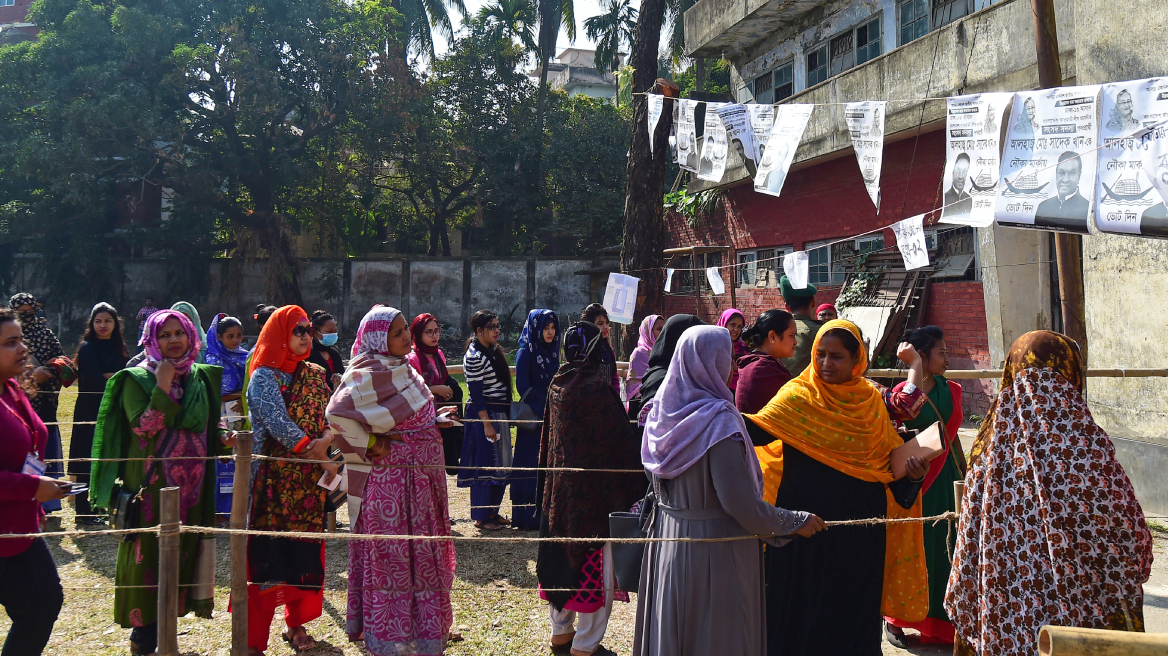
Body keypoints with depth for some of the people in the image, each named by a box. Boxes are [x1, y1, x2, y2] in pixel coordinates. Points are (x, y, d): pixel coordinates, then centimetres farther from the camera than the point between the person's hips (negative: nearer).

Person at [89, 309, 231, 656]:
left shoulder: (202, 378, 10)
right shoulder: (136, 379, -5)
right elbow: (144, 426, -20)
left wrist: (222, 440, -1)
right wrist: (163, 384, -21)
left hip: (192, 488, 5)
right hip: (150, 488, -5)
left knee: (183, 556, 10)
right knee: (149, 558, -1)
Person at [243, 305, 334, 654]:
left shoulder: (315, 374, 11)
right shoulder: (263, 377, -6)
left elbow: (332, 416, 5)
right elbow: (277, 423, -17)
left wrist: (326, 440, -18)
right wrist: (323, 460, -17)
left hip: (309, 480, 5)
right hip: (273, 478, -5)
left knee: (306, 549, 8)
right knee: (267, 551, -4)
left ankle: (297, 624, 23)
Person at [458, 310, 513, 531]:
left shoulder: (494, 350, 12)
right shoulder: (474, 356, -15)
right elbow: (476, 394, -17)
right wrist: (486, 423, -20)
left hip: (499, 413, 9)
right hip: (483, 414, -9)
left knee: (500, 465, 13)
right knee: (484, 465, -3)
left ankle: (492, 512, 23)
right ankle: (481, 517, 6)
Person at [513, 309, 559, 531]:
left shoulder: (552, 352, 13)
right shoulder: (525, 353, -8)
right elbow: (523, 387, -15)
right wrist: (543, 410, -16)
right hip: (533, 419, -7)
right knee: (531, 466, -3)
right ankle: (529, 518, 4)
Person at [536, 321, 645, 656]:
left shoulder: (557, 386, 2)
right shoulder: (597, 388, -19)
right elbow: (620, 441, -16)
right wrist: (632, 490, -8)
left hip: (558, 486, 8)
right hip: (595, 489, -7)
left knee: (563, 556, 18)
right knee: (596, 564, 3)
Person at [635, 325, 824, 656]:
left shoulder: (662, 411, 1)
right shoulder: (718, 420, -20)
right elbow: (741, 502, -23)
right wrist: (795, 521, -10)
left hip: (667, 544, 7)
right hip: (715, 553, -7)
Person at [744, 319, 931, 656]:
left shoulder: (871, 399, 5)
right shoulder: (799, 395, -6)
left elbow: (891, 457, 10)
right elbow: (759, 429, -21)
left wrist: (912, 473, -11)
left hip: (859, 529, 3)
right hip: (805, 521, -3)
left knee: (855, 607, 12)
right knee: (804, 605, 6)